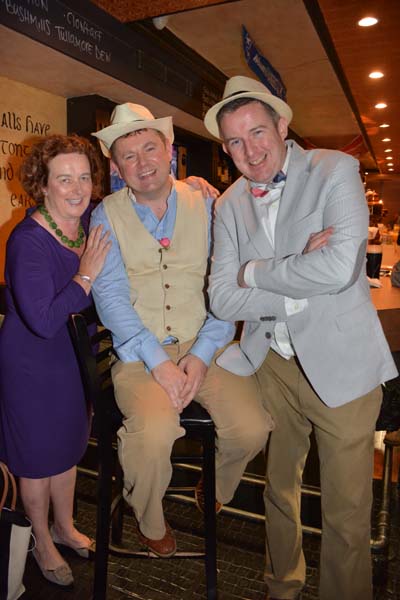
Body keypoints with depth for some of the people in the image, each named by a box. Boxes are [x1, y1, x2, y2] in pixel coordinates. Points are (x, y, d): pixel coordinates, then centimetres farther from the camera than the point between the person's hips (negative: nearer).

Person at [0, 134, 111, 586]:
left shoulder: (90, 222, -7)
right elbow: (44, 321, -32)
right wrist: (85, 276, -27)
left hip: (74, 358, 6)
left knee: (67, 447, 23)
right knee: (38, 457, 15)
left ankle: (65, 527, 49)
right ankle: (42, 542, 42)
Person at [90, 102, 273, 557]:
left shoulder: (208, 207, 5)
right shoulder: (106, 217, 3)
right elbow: (111, 295, -7)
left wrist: (202, 354, -13)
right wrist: (157, 362, -17)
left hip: (205, 345, 2)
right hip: (138, 352, -1)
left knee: (252, 429, -18)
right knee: (154, 434, -28)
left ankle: (215, 492, 20)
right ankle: (149, 522, 9)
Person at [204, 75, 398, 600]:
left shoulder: (335, 171, -9)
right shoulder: (230, 205, 3)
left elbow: (340, 267, -25)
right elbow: (222, 299, -5)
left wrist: (254, 271, -13)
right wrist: (299, 285, -17)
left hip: (340, 364, -4)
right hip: (271, 363, 5)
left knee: (346, 513, 8)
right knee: (279, 491, 22)